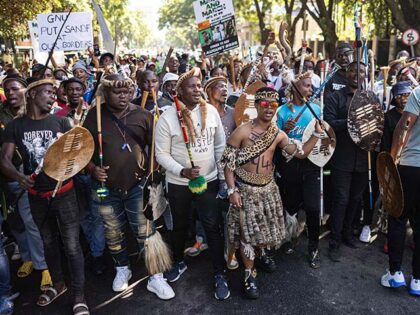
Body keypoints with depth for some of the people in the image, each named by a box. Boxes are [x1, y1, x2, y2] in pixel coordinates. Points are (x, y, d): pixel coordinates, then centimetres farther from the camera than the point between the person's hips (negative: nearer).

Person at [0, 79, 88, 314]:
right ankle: (58, 284, 42)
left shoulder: (61, 122, -3)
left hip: (64, 193, -2)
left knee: (72, 245, 0)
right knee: (49, 242, 20)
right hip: (37, 196, 2)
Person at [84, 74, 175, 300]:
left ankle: (155, 277, 19)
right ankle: (122, 269, 40)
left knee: (145, 231, 4)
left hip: (138, 184, -1)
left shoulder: (142, 115, -3)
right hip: (106, 187, 1)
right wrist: (92, 168, -9)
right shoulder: (94, 116, -2)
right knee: (113, 234, 17)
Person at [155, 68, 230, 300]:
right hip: (178, 183, -1)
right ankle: (179, 262, 44)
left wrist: (222, 171, 4)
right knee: (179, 226, 18)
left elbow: (220, 144, 6)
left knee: (213, 227, 4)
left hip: (209, 181, 1)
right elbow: (161, 154, -11)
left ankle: (219, 274, 20)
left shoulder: (211, 111, -3)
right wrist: (182, 171, -23)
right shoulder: (167, 117, -13)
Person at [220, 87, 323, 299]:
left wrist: (316, 134, -8)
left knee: (268, 228, 15)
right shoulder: (242, 131, -14)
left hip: (268, 188, 5)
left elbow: (301, 153, 4)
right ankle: (249, 275, 17)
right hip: (245, 190, -5)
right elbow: (227, 162, -13)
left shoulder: (278, 135, 1)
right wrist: (232, 190, -16)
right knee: (248, 232, 1)